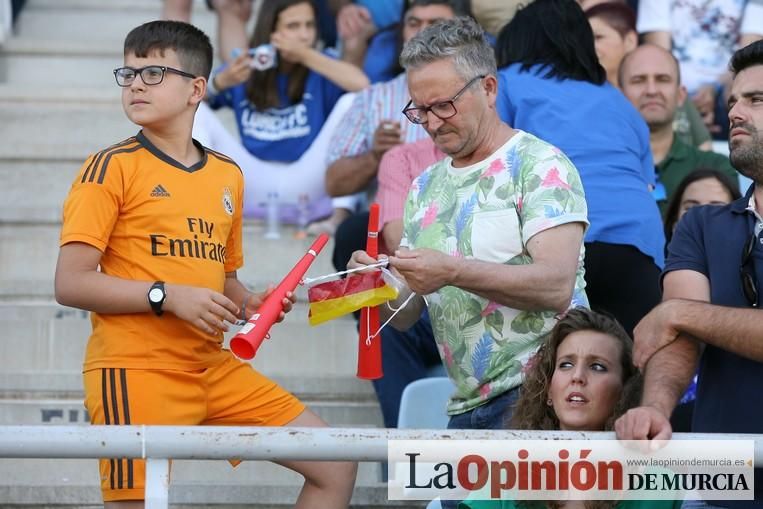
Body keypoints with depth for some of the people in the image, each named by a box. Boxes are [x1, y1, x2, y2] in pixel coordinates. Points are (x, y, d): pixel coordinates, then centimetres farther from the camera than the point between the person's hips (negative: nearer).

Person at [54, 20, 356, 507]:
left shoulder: (228, 175, 13)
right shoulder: (112, 168, -5)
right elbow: (70, 284, -11)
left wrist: (250, 303, 2)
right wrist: (168, 296, -19)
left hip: (215, 370, 6)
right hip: (135, 373, -6)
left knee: (335, 466, 5)